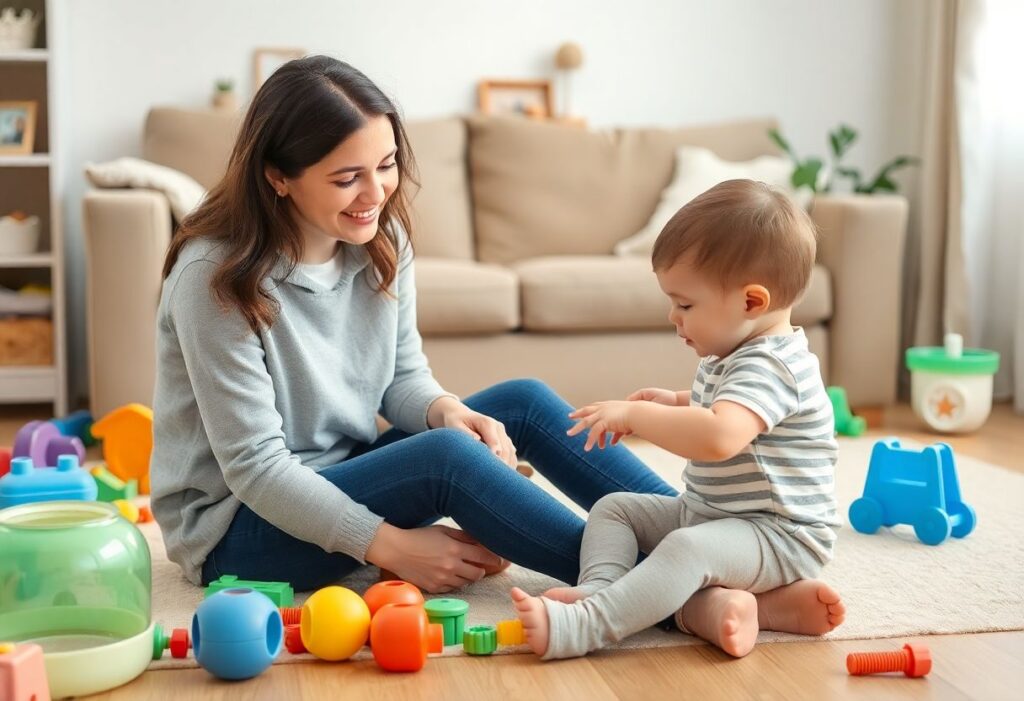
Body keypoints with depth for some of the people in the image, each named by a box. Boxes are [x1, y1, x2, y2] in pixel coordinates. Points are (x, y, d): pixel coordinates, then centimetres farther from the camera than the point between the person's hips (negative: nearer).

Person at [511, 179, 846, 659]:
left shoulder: (768, 366, -22)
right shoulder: (732, 356, 9)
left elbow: (717, 438, -42)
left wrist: (635, 413, -31)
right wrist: (674, 403, 15)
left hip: (779, 534, -11)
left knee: (688, 549, -37)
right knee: (613, 507, 5)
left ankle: (580, 628, -49)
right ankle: (599, 591, -22)